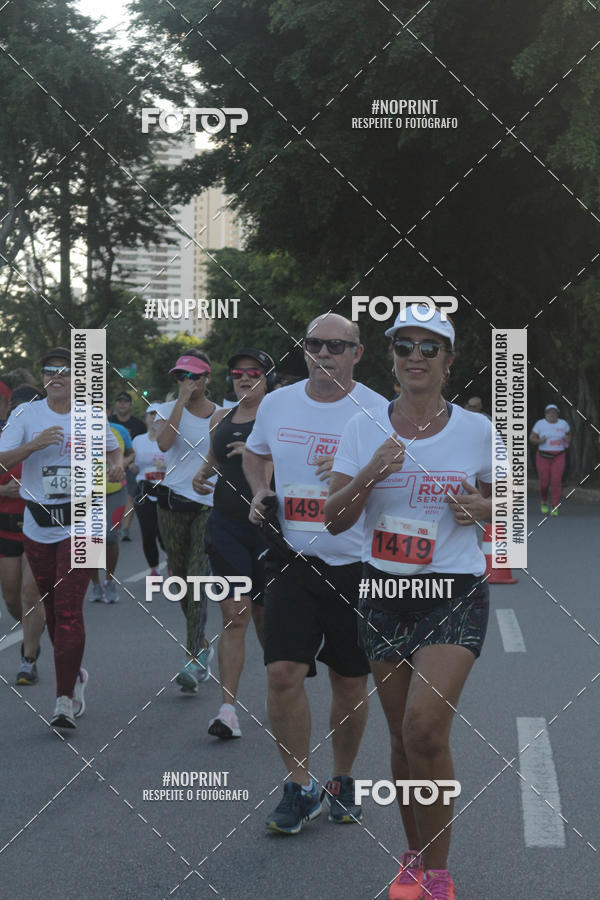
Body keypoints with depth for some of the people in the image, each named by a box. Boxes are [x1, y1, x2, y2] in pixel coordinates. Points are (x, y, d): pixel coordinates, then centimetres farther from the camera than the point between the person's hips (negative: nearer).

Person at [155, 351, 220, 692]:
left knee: (198, 579, -14)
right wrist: (182, 401, -17)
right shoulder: (169, 409, 3)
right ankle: (202, 645, 31)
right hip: (174, 499, 2)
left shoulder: (221, 415, 4)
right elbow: (164, 443, -18)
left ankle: (194, 661, -17)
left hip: (208, 504, -2)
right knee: (180, 578, 9)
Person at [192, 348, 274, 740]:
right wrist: (202, 474, 8)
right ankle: (228, 708, -11)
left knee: (265, 613, 9)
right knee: (234, 615, -7)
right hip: (227, 526, 3)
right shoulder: (221, 419, 13)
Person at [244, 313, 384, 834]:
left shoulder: (376, 411, -5)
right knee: (283, 673, -10)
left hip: (355, 563, -2)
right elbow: (255, 453, 25)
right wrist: (260, 492, 6)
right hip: (292, 559, 2)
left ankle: (342, 782, 28)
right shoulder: (277, 404, 6)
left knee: (350, 683, 8)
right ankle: (300, 787, 3)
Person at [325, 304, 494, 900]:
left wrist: (480, 508, -10)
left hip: (455, 594, -3)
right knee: (402, 736, 9)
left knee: (425, 726, -20)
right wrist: (372, 473, -18)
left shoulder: (477, 431, -2)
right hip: (383, 591, 3)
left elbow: (502, 503, 12)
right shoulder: (364, 427, 2)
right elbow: (334, 519, -1)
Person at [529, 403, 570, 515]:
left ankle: (555, 509, -7)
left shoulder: (563, 424, 0)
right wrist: (539, 441, -22)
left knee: (556, 482, -13)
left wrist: (567, 442, -2)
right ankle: (544, 501, 32)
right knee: (544, 483, 1)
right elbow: (531, 439, -2)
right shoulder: (540, 424, -6)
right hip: (543, 458, 0)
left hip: (558, 458, 0)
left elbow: (568, 433, 19)